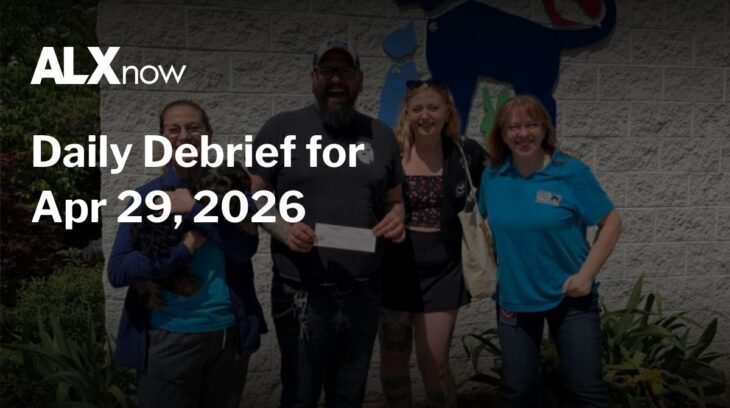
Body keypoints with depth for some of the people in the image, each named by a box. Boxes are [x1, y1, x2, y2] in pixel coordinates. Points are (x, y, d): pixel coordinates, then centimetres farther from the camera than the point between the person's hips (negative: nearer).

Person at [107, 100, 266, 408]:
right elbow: (117, 271, -9)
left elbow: (246, 246, -13)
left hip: (229, 334, 2)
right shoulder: (146, 196, -1)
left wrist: (193, 210, -17)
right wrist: (184, 248, -17)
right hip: (167, 338, -1)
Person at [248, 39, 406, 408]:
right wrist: (283, 228, -19)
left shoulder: (381, 135, 9)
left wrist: (397, 217, -6)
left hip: (364, 293, 3)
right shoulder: (281, 129, -2)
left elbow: (394, 200, 16)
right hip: (302, 294, -3)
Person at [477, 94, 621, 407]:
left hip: (570, 296, -3)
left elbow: (611, 222, -8)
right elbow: (484, 222, 13)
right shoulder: (492, 176, -3)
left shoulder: (572, 172, -12)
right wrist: (489, 265, 1)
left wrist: (586, 274, -14)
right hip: (513, 298, 3)